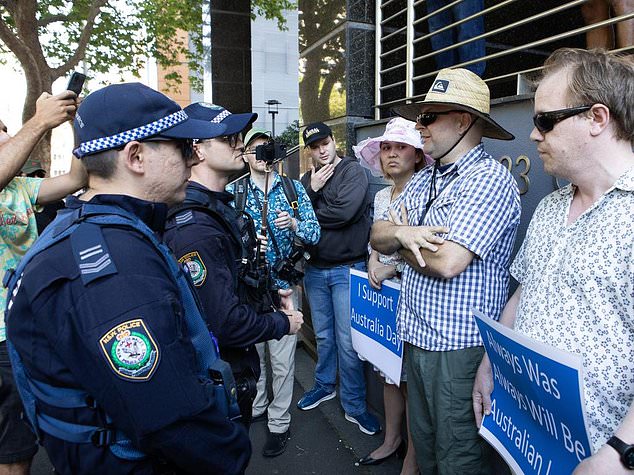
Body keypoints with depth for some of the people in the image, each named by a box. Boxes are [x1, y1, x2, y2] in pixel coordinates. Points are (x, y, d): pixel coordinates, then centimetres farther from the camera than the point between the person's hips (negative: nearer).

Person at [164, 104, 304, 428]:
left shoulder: (220, 207, 6)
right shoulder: (193, 227, -29)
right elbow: (224, 321, -31)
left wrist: (271, 298, 6)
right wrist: (282, 323, -16)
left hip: (238, 362, 10)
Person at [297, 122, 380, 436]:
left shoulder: (353, 171, -7)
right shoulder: (307, 180, 8)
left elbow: (345, 211, -23)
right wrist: (312, 191, -15)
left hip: (347, 268, -5)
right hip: (315, 268, 5)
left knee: (347, 341, -1)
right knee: (323, 335, 18)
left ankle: (354, 405, 15)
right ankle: (324, 385, 38)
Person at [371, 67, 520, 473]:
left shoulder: (490, 178, -16)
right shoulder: (422, 180, 11)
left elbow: (447, 262, -25)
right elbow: (378, 236, 6)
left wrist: (403, 237, -6)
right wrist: (401, 234, -16)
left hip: (460, 348, -8)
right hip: (418, 340, 8)